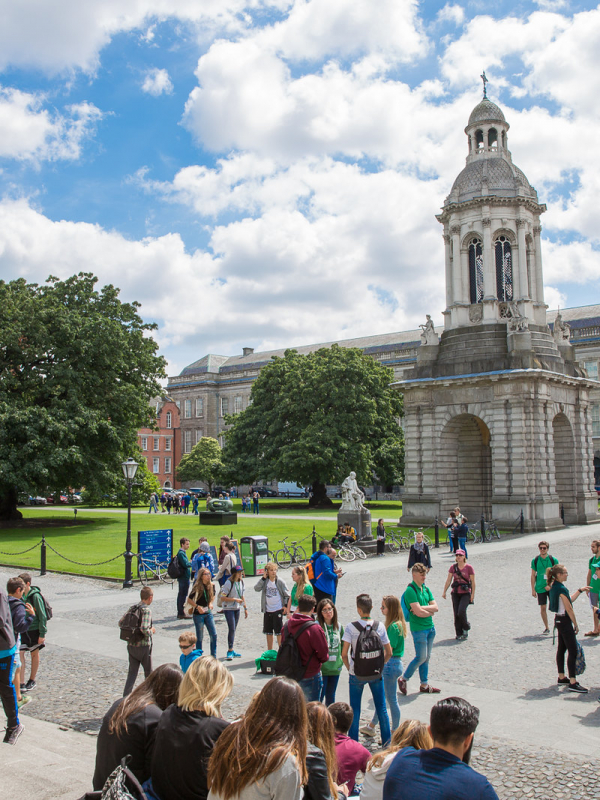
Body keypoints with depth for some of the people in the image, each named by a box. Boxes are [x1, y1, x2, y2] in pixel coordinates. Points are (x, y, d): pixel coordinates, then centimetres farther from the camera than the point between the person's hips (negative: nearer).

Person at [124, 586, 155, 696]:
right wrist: (151, 631, -9)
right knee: (148, 671, 15)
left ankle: (126, 695, 2)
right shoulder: (146, 610, -18)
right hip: (143, 646, -5)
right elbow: (144, 629, -29)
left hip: (131, 645, 5)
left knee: (132, 671, 11)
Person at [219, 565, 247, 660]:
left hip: (237, 608, 7)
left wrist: (245, 608, 14)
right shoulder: (228, 583, -17)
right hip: (228, 609, -7)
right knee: (232, 629, -12)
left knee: (233, 629, 11)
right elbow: (222, 598, -18)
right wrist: (235, 599, -21)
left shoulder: (241, 582, 6)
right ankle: (230, 651, -5)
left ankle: (231, 651, 18)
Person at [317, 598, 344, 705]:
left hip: (335, 668, 5)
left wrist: (341, 661, 11)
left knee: (331, 696, 17)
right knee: (319, 696, -2)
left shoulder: (338, 626, 6)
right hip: (321, 667, -5)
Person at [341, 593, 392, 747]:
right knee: (381, 708, 16)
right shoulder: (380, 626, -8)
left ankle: (353, 741, 18)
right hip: (376, 674, 2)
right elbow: (389, 653, -1)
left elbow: (344, 654, -15)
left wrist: (350, 668, 2)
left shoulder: (351, 627, -16)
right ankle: (387, 740, 24)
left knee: (355, 709, 11)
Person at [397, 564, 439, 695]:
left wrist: (422, 608, -12)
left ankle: (424, 684, 21)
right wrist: (430, 612, -4)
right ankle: (403, 679, 11)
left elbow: (435, 607, 3)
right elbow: (418, 612, -21)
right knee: (421, 657, -5)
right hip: (418, 628, -7)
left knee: (427, 657, 12)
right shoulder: (410, 590, -15)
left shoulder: (426, 589, 10)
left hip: (430, 627, 7)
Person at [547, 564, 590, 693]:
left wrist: (580, 590, 18)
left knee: (561, 649, 16)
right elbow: (569, 608, -17)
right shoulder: (561, 589, -21)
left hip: (559, 620, 10)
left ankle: (561, 678, 24)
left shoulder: (554, 586, 9)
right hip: (565, 621, -10)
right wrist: (576, 624, -9)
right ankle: (573, 683, -9)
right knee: (573, 651, -8)